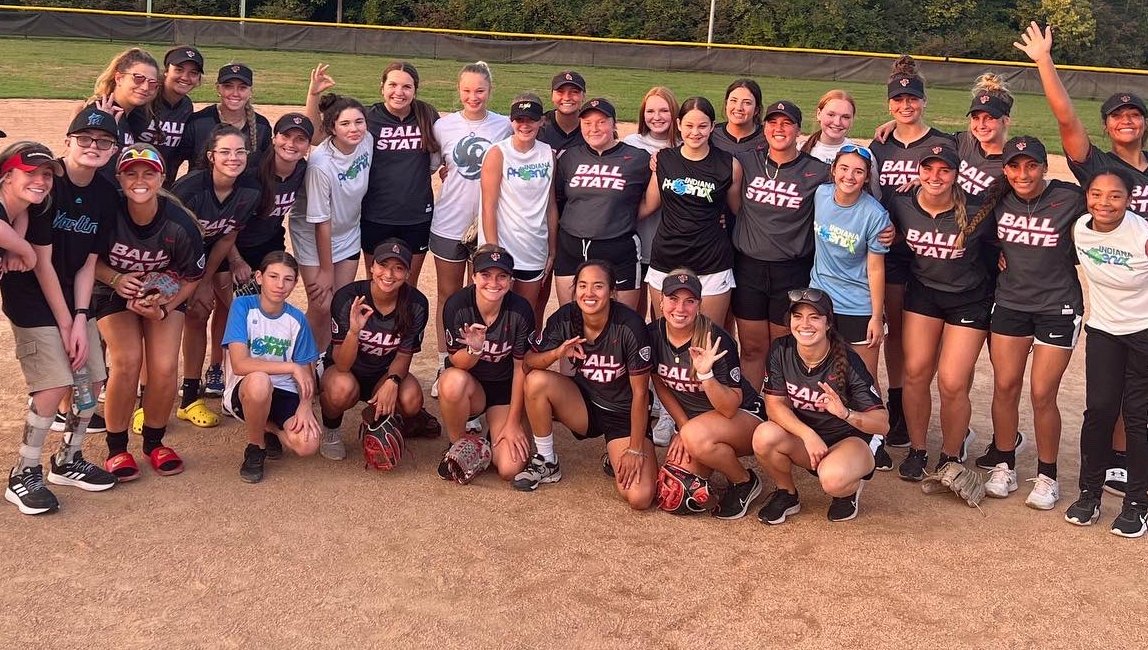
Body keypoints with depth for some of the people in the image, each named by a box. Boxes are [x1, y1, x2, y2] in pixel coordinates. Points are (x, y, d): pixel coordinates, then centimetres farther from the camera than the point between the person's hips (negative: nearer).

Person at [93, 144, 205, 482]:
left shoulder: (180, 225, -23)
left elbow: (191, 278, -8)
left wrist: (164, 309, -20)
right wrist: (116, 279, -24)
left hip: (165, 295, 1)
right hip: (114, 292, -1)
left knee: (164, 368, -15)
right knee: (127, 361, -21)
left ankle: (154, 443, 12)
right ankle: (116, 448, -1)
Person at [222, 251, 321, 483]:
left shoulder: (297, 319, -1)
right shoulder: (243, 306, -12)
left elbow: (307, 372, 1)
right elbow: (239, 365, -23)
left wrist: (305, 405, -19)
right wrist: (292, 367, -25)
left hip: (284, 394, 3)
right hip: (244, 392, -3)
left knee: (308, 445, -25)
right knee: (258, 381, -40)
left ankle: (270, 428, 13)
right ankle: (255, 448, -10)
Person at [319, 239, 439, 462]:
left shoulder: (416, 304, -17)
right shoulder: (347, 298, -25)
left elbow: (404, 355, -7)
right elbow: (342, 365, -26)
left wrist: (392, 381, -29)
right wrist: (354, 330, -46)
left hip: (384, 372, 2)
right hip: (346, 371, -1)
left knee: (411, 400, -30)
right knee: (343, 389, -36)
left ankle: (408, 417, 9)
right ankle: (330, 430, -2)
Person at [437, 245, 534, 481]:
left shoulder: (520, 310, -18)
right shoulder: (457, 305, -19)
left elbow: (521, 367, -9)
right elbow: (457, 362, -13)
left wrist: (513, 422, -7)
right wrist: (474, 349, -37)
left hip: (505, 389, 0)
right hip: (469, 387, 0)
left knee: (510, 469, -19)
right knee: (454, 380, -38)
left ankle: (498, 432, 17)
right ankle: (458, 446, -10)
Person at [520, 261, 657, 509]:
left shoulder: (630, 326, -24)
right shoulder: (565, 318, -13)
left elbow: (640, 393, -18)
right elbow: (529, 362, -7)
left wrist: (636, 450, -17)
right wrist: (557, 353, -29)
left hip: (625, 414, -3)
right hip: (584, 404, 4)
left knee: (640, 497, -23)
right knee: (536, 380, -25)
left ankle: (616, 457, 13)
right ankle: (546, 463, -3)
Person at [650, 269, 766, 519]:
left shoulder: (716, 342, -27)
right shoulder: (653, 334, -11)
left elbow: (730, 408, -29)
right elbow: (661, 386, 5)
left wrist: (705, 373, -44)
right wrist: (683, 426, -3)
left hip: (744, 416, -6)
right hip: (692, 418, 6)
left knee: (697, 436, -38)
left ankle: (745, 482, -8)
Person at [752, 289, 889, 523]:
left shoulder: (847, 361, -21)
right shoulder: (781, 350, -12)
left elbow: (882, 424, -22)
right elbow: (774, 403, -12)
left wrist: (845, 413, -42)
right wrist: (808, 435, -28)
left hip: (851, 440, -4)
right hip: (802, 436, 4)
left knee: (832, 479, -37)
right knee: (765, 436, -28)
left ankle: (849, 490, 3)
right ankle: (786, 495, 2)